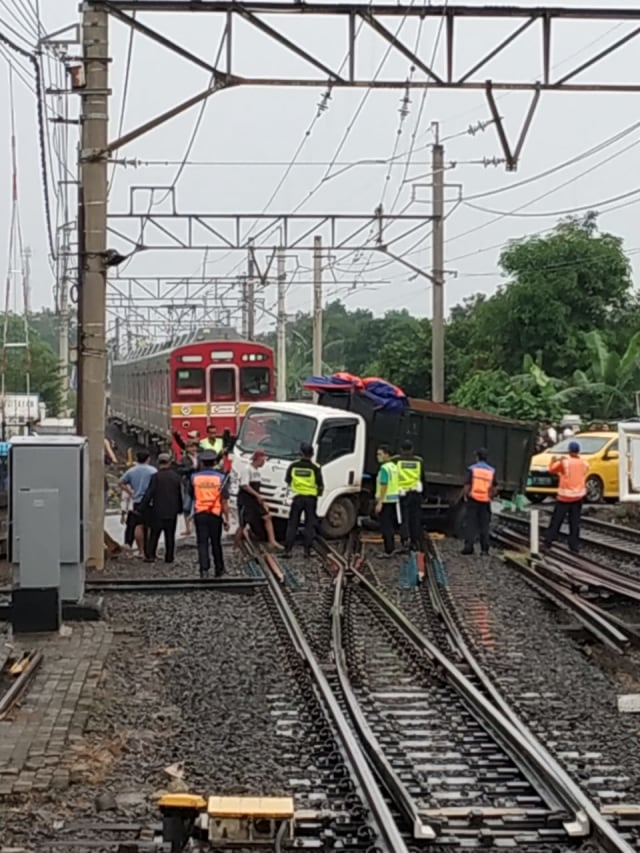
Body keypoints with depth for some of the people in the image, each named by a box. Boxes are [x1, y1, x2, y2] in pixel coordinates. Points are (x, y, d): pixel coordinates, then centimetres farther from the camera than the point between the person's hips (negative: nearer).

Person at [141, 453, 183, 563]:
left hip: (158, 511, -3)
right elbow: (180, 494, 6)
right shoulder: (177, 477, 1)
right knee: (170, 535, 9)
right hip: (172, 511, 3)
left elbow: (149, 493, -12)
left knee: (154, 534, 5)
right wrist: (179, 508, 17)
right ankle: (169, 557, 10)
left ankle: (150, 555, 1)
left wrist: (143, 508, -6)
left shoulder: (156, 477, -11)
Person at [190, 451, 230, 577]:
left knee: (202, 543, 1)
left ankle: (204, 568, -14)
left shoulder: (194, 477, 0)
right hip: (216, 515, 0)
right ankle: (219, 569, 24)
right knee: (216, 543, 13)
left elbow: (192, 496, 14)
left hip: (199, 514, 0)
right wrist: (226, 519, -2)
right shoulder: (220, 478, -6)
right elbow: (224, 501, -7)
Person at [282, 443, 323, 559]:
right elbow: (321, 486, -7)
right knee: (310, 525, 8)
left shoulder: (293, 466, -2)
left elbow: (287, 482, 7)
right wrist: (319, 493, 13)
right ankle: (307, 550, 6)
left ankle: (287, 550, 3)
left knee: (292, 524, 7)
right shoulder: (315, 468, -8)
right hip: (311, 498, -1)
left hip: (297, 497, 1)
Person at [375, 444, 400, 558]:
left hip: (386, 500, -9)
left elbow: (384, 486, -22)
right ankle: (391, 548, 23)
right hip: (394, 499, 9)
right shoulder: (394, 466, 12)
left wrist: (379, 502, -22)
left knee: (386, 527, -5)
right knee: (390, 526, 17)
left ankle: (388, 550, -5)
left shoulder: (385, 468, -16)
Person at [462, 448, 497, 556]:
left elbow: (467, 485, -8)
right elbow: (495, 488, 6)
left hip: (473, 500, -2)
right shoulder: (492, 471, 5)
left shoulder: (472, 469, -4)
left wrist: (466, 496, 5)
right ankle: (485, 549, 4)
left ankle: (469, 546, -5)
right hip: (486, 502, 2)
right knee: (484, 525, 6)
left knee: (471, 524, 2)